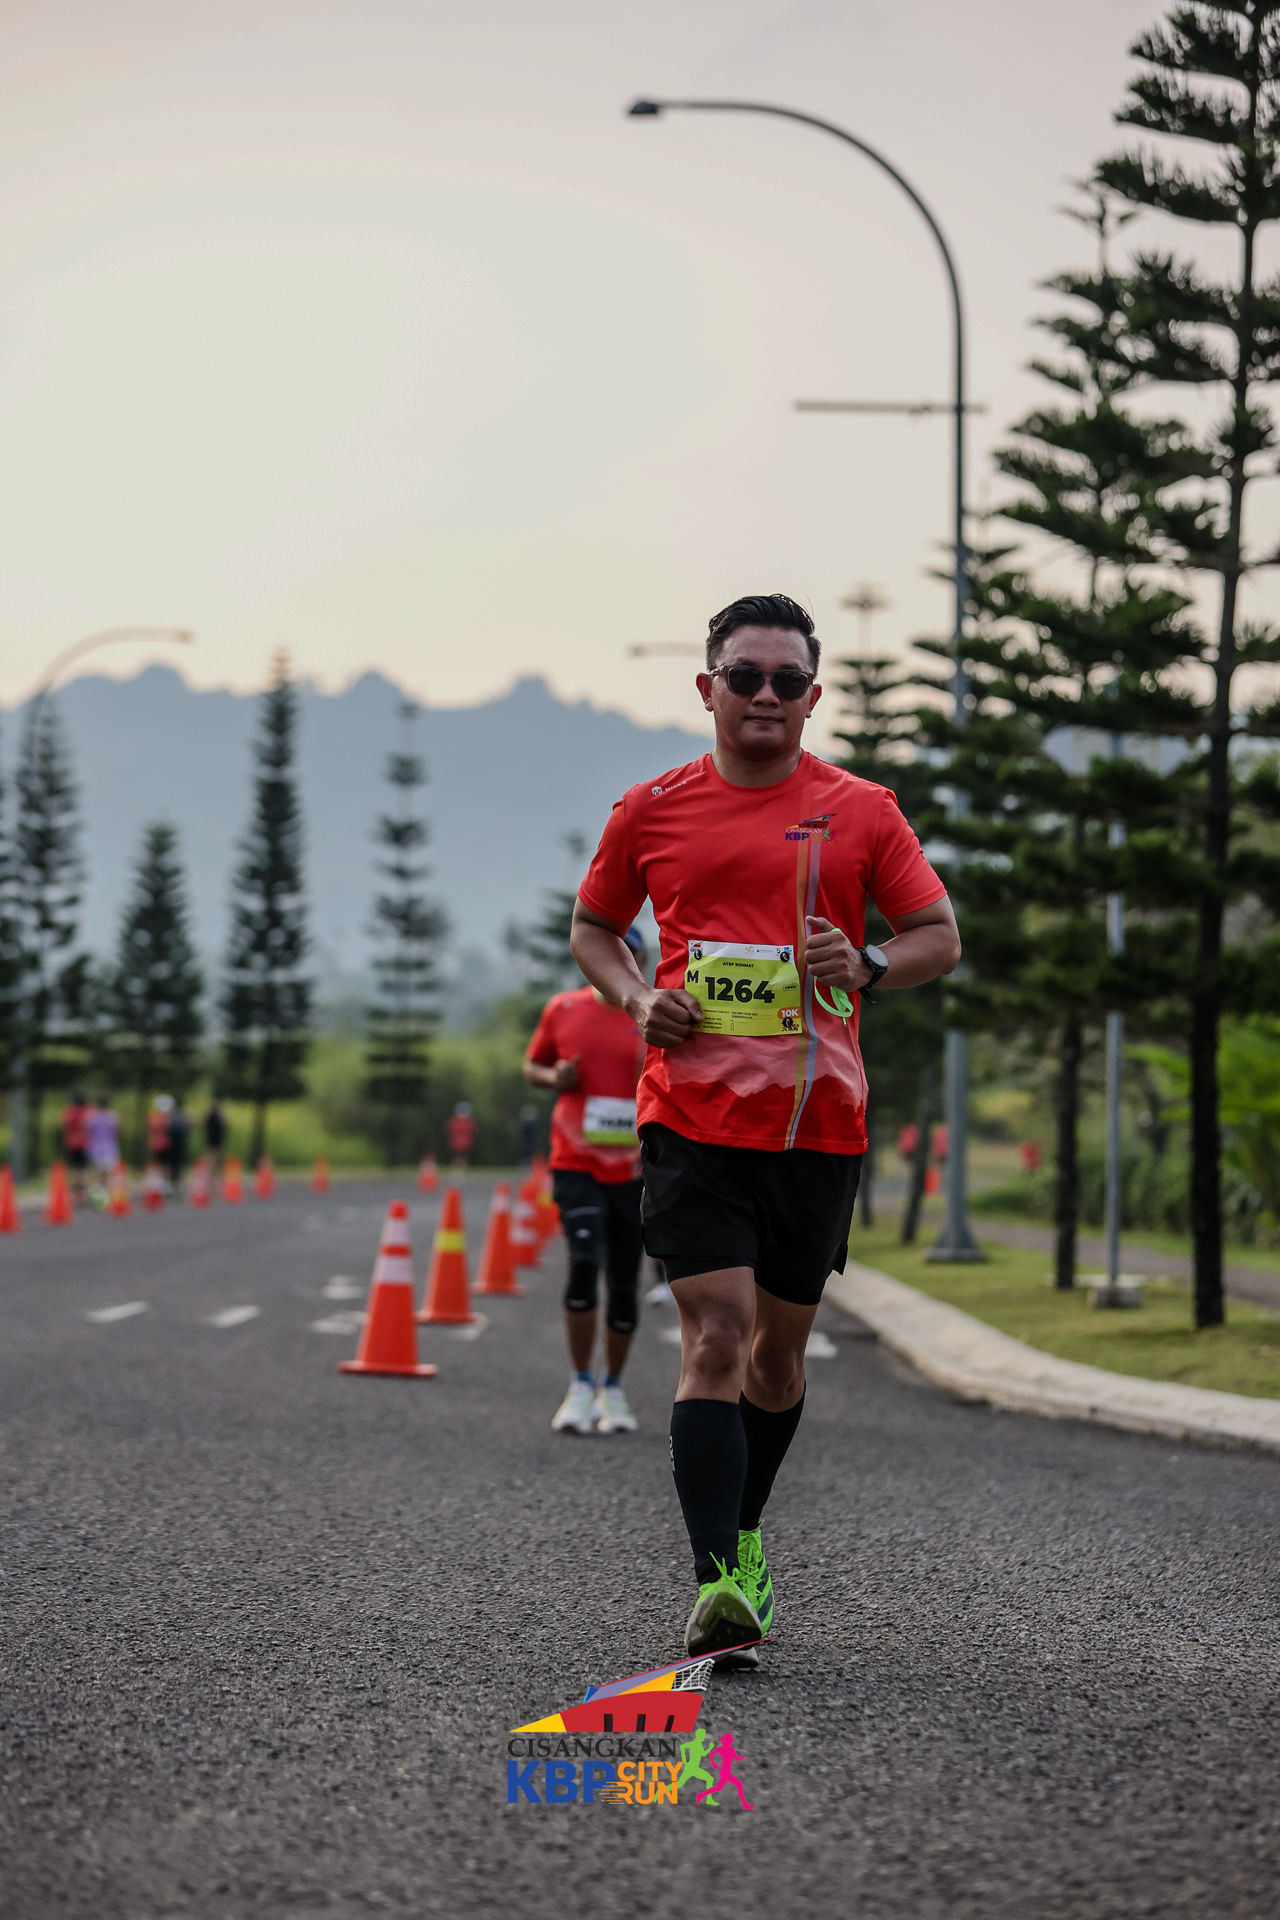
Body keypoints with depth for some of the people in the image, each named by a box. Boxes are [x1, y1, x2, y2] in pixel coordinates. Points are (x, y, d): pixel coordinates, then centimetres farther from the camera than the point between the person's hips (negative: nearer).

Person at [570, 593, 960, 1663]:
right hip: (692, 1119, -1)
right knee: (717, 1336, -14)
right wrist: (637, 997, -2)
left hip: (819, 1123, 1)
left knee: (781, 1344, 12)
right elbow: (593, 927, 18)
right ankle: (718, 1583, -16)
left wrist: (866, 968, -13)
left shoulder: (860, 812, 4)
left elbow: (941, 937, 7)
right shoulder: (652, 811, 5)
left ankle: (743, 1540, 34)